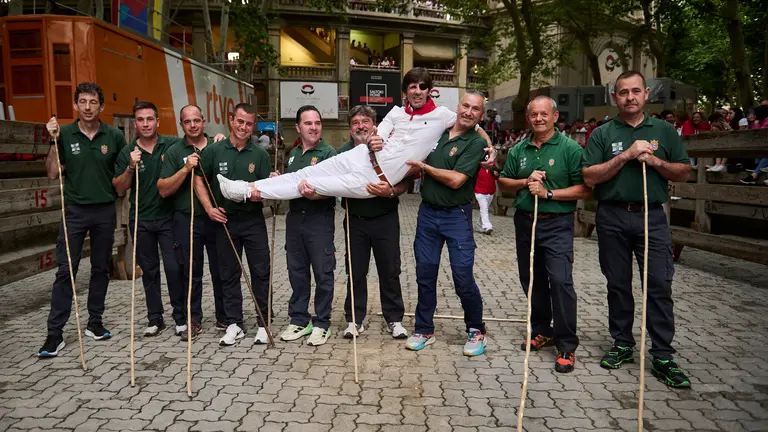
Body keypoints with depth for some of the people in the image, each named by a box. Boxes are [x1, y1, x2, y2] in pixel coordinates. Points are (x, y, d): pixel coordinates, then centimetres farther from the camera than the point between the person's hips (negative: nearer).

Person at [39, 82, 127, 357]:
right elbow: (52, 173, -1)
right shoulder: (65, 134, -1)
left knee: (100, 269, 10)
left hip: (105, 211, 2)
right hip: (75, 210, -1)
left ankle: (95, 322, 23)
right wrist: (54, 141, -9)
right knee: (65, 270, -3)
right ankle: (55, 333, 2)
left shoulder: (114, 136, 1)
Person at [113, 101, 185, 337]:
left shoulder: (172, 145, -2)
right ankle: (155, 319, 21)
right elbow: (119, 189, 2)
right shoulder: (127, 153, 3)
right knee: (149, 271, 10)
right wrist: (131, 167, -13)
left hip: (168, 217, -2)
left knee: (174, 267, -6)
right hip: (141, 220, 2)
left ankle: (181, 316, 10)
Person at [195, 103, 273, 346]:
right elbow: (199, 180, 8)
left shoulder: (260, 155, 2)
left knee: (260, 272, 1)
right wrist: (209, 208, -3)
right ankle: (234, 324, 19)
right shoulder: (215, 151, 2)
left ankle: (263, 324, 13)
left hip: (253, 219, -1)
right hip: (225, 220, 1)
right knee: (229, 274, 8)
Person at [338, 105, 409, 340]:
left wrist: (391, 191, -23)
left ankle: (394, 318, 19)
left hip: (385, 218, -1)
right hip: (355, 220, 2)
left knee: (390, 271, 6)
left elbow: (405, 183, -2)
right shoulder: (343, 152, 4)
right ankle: (355, 319, 20)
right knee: (355, 271, 8)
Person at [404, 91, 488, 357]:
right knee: (425, 274, 9)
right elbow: (415, 168, 20)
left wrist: (424, 166, -8)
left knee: (463, 278, -2)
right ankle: (424, 330, 22)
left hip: (456, 215, -5)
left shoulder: (476, 143, -7)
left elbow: (456, 180, -18)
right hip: (427, 212, 5)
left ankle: (476, 331, 18)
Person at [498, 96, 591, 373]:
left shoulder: (570, 149, -5)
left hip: (557, 224, -5)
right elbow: (503, 183, 15)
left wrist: (548, 193, -17)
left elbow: (585, 189, -10)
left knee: (560, 281, -13)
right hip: (525, 222, 6)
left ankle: (567, 346, -2)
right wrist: (525, 181, -4)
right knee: (531, 280, 13)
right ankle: (542, 331, 30)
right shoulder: (519, 150, 10)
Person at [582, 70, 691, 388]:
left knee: (659, 286, -3)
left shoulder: (664, 131, 9)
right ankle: (622, 344, 23)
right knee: (618, 284, 9)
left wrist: (656, 162, -10)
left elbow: (684, 172, 8)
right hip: (613, 217, 0)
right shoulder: (603, 134, 6)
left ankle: (662, 357, 4)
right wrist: (626, 155, -13)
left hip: (652, 216, 0)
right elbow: (589, 177, -5)